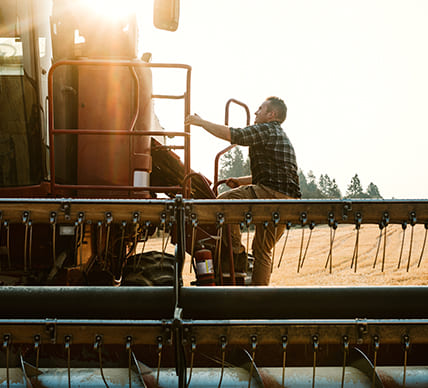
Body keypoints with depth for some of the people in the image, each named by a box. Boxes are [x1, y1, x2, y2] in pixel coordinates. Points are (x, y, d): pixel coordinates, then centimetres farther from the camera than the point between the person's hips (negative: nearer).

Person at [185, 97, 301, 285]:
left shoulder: (267, 130, -2)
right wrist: (240, 181, 27)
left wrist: (201, 122, 3)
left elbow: (230, 134, -9)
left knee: (224, 201, -15)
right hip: (286, 201, 10)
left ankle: (235, 247, -9)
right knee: (262, 250, 13)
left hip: (272, 193, -10)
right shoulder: (280, 136, 30)